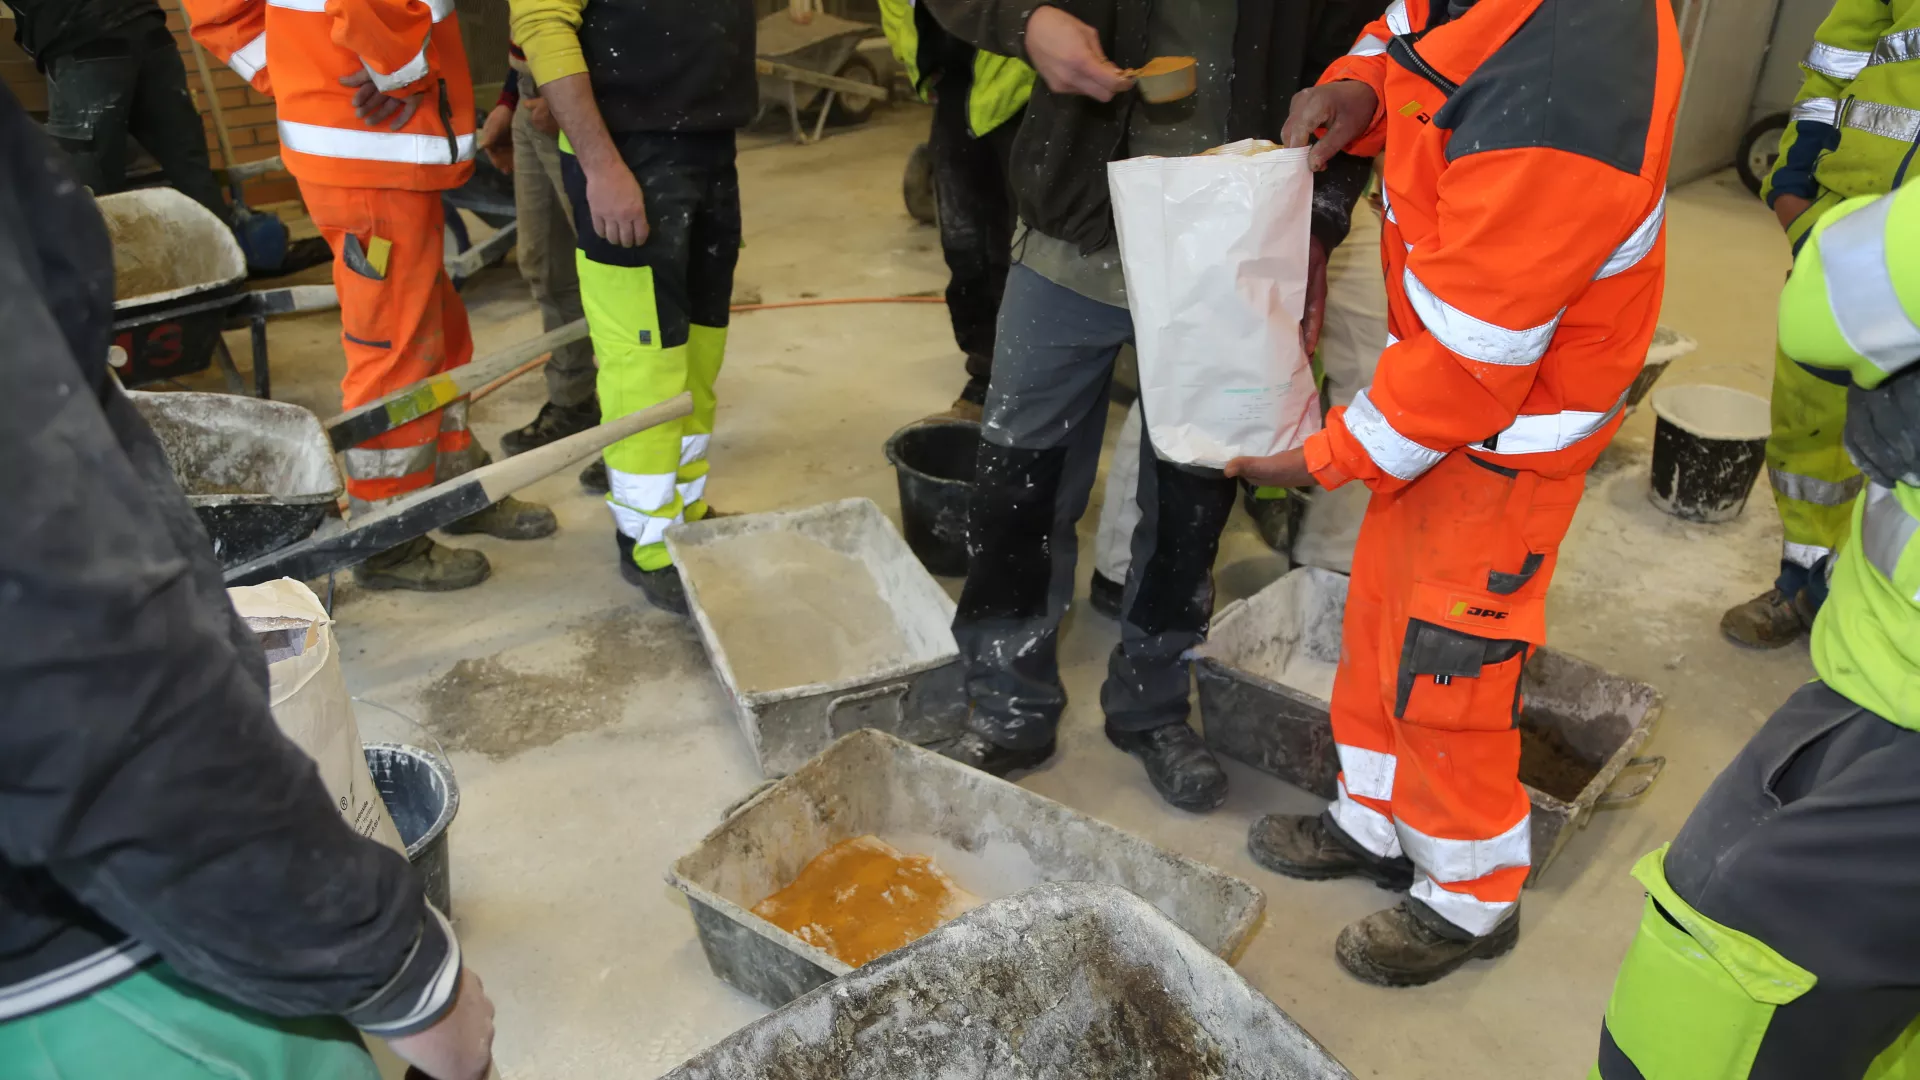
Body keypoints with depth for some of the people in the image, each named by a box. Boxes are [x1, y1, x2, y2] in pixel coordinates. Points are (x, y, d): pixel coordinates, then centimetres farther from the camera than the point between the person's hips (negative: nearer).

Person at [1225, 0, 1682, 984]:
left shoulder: (1548, 112, -36)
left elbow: (1468, 357, -28)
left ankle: (1474, 902, 30)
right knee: (1378, 615, 20)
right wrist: (1361, 84, -7)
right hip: (1446, 383, 9)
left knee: (1443, 672, 5)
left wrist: (1328, 460, -15)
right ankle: (1375, 822, 42)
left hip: (1509, 433, -9)